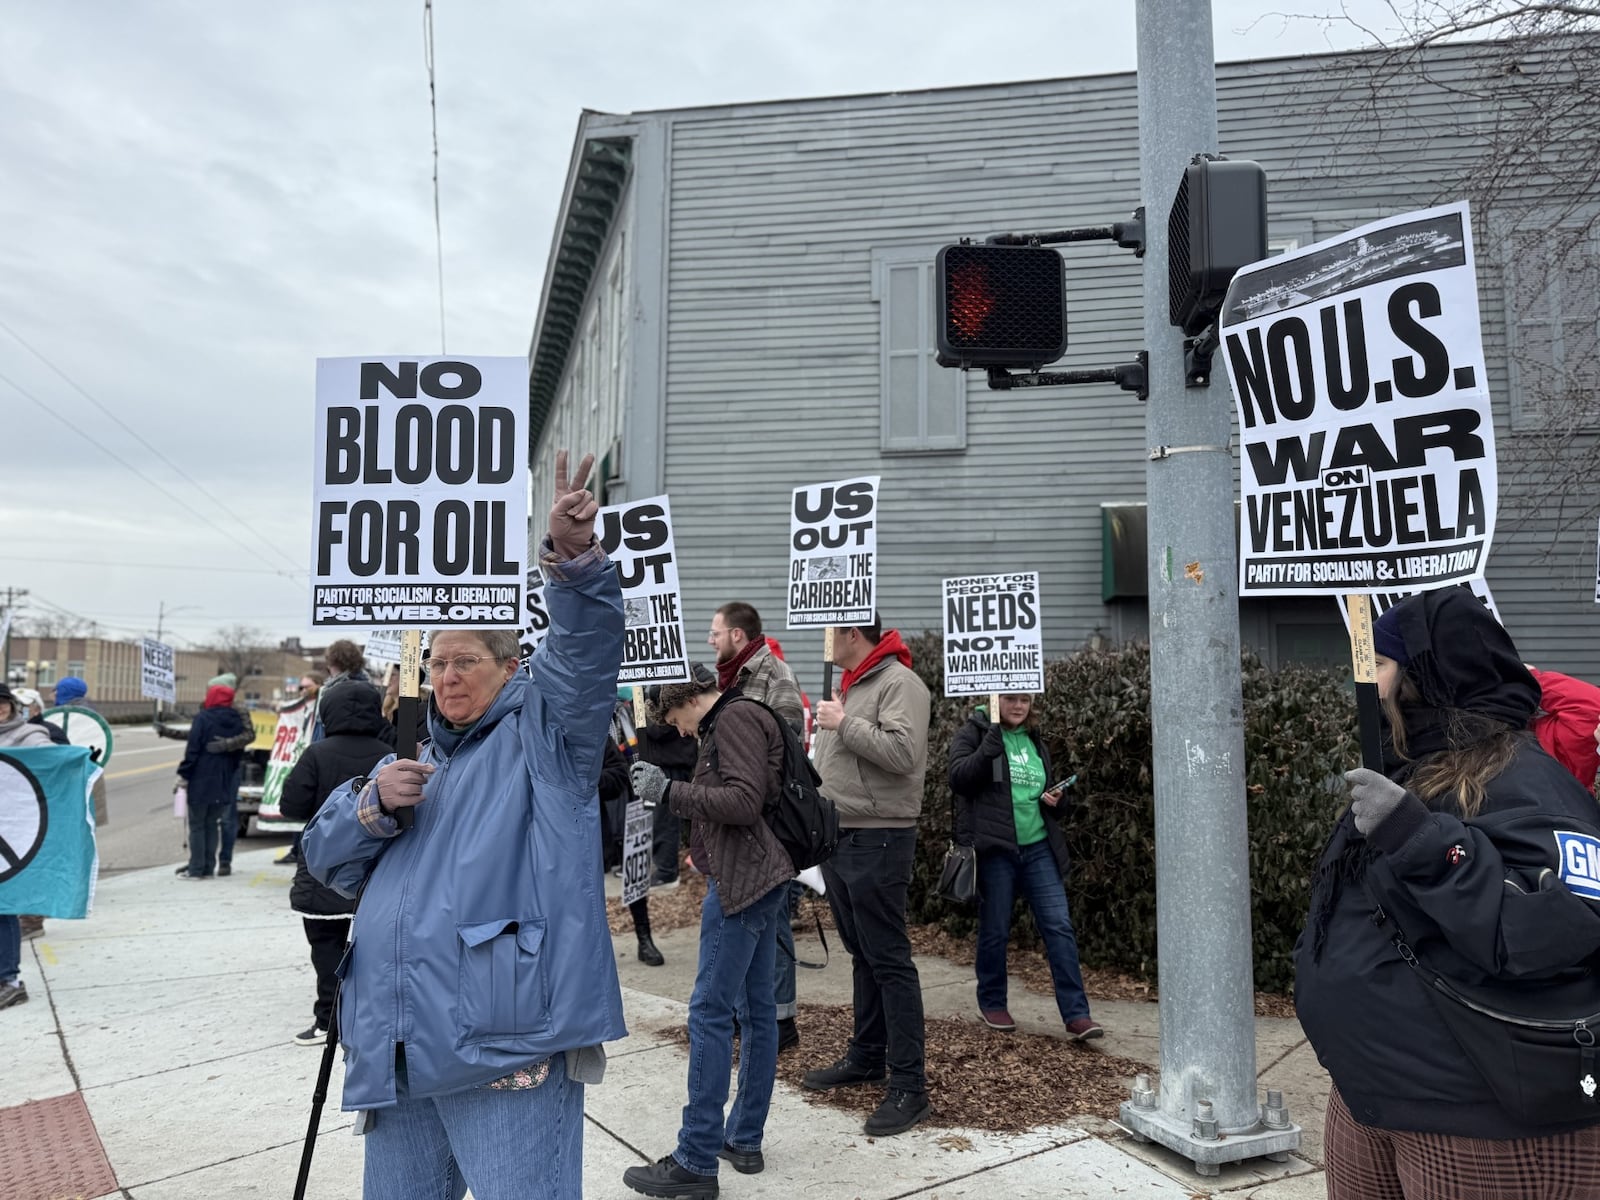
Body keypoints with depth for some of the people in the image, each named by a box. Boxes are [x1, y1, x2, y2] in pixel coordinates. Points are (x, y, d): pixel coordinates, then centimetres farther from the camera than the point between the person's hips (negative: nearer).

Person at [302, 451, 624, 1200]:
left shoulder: (540, 732, 4)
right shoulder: (408, 765, 23)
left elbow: (585, 651, -15)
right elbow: (326, 860, 17)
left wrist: (575, 557, -33)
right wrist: (374, 805, -4)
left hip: (509, 1044, -7)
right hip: (399, 1054, 7)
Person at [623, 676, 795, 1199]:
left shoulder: (734, 719, -12)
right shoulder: (740, 720, 18)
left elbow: (744, 802, -22)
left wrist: (669, 791, -17)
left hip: (742, 880, -11)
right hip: (762, 876, 11)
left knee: (710, 1012, -6)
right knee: (757, 1007, 13)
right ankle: (745, 1140, 23)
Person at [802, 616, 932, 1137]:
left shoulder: (899, 682, -13)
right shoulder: (848, 685, 15)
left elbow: (903, 751, -27)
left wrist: (844, 723, -20)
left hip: (878, 840, -9)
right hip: (838, 835, 9)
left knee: (889, 961, -4)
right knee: (861, 954, 19)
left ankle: (909, 1084, 3)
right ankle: (866, 1055, 32)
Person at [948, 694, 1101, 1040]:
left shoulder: (1035, 741, 15)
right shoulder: (973, 734, -1)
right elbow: (959, 778, -17)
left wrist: (1057, 799, 2)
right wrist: (993, 739, -24)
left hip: (1038, 847, 5)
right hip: (994, 848, -5)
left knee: (1059, 925, -2)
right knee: (995, 930, 5)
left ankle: (1076, 1014, 2)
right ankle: (991, 1004, 25)